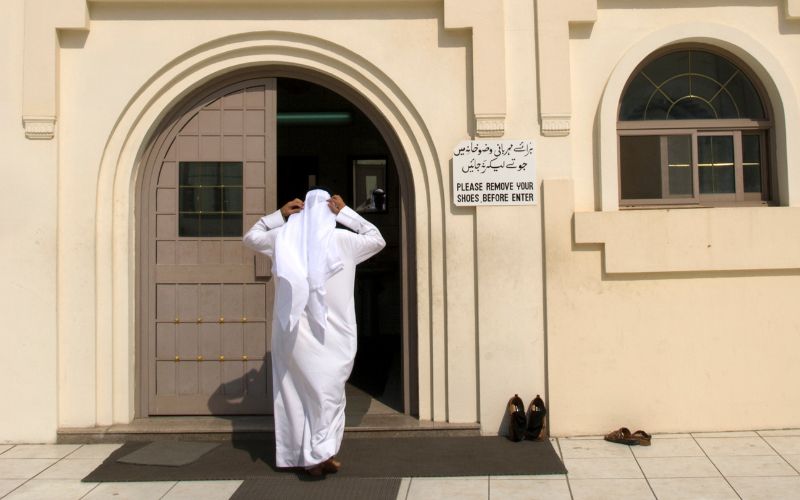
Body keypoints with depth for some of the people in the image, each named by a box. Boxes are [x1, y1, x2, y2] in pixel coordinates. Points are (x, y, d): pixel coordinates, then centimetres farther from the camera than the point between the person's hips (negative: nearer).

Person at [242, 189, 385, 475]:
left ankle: (301, 455, 16)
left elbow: (251, 237, 24)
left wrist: (278, 215, 15)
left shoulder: (284, 237, 4)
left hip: (293, 328, 2)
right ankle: (321, 453, -6)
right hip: (331, 331, -2)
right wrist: (347, 213, 10)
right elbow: (377, 239, 16)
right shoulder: (343, 240, -1)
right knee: (328, 390, 4)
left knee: (297, 388, 10)